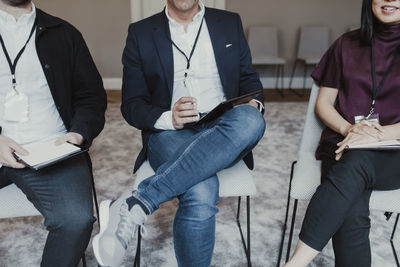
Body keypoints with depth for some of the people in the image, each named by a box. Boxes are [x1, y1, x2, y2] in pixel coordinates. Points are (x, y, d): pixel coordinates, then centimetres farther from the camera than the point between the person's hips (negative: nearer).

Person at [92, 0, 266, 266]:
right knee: (201, 194, -35)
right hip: (170, 134, -2)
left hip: (224, 132, 3)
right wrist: (169, 118, -15)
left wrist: (253, 103, -4)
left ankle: (134, 206, -35)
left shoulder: (230, 23, 17)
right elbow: (132, 106, 6)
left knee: (252, 121, -35)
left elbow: (249, 79, 20)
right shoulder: (141, 33, 10)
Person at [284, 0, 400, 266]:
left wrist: (377, 134, -18)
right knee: (351, 217, -30)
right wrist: (348, 128, -8)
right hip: (342, 144, 2)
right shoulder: (348, 44, 14)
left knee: (354, 164, -36)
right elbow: (323, 103, 12)